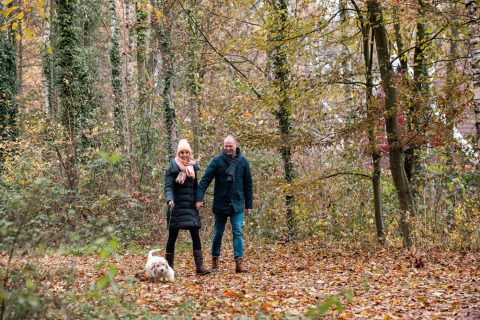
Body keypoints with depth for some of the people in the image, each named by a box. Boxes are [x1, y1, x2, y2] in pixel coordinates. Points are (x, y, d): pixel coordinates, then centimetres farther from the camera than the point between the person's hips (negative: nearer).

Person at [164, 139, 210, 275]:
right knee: (172, 237, 3)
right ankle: (169, 266, 13)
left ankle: (199, 266, -6)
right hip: (176, 207, -4)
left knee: (196, 236, -4)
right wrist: (169, 200, -29)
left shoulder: (193, 167, 10)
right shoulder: (172, 169, -4)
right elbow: (168, 187, -12)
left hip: (191, 207, 4)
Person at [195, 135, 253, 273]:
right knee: (218, 233, 9)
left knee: (238, 233, -7)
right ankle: (215, 259, 26)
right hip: (220, 204, -1)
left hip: (237, 204, 1)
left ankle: (239, 262, -8)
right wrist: (199, 198, -18)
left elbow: (248, 185, 10)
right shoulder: (217, 161, -4)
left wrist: (249, 205, 9)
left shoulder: (243, 162, 4)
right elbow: (205, 180, -7)